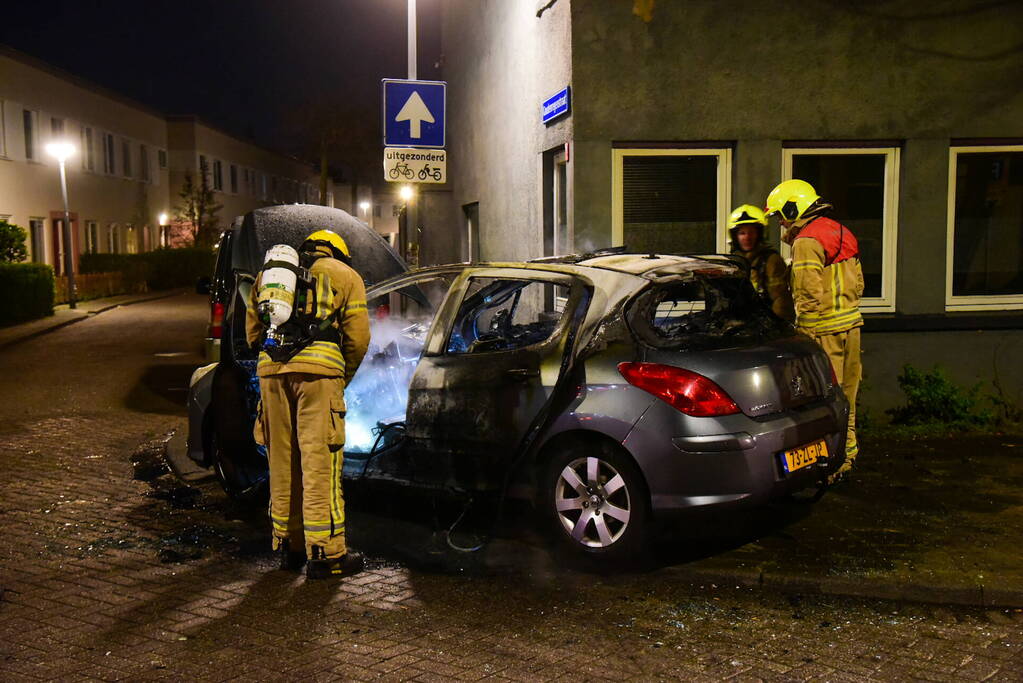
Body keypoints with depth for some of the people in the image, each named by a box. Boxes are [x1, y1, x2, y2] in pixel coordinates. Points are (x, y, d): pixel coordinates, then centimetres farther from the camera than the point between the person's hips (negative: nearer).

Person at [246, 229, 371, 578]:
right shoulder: (344, 275, 17)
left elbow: (252, 330, 25)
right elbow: (357, 337, 9)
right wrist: (343, 378, 21)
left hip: (270, 369, 4)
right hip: (318, 369, -4)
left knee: (282, 461, 12)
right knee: (320, 461, -3)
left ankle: (289, 546, 22)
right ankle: (325, 553, 0)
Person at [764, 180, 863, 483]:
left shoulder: (807, 241, -14)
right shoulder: (841, 233, 16)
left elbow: (810, 294, -19)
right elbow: (858, 283, 19)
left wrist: (805, 333, -12)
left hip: (825, 329, -9)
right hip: (851, 322, 9)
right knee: (845, 394, 18)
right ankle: (847, 454, 29)